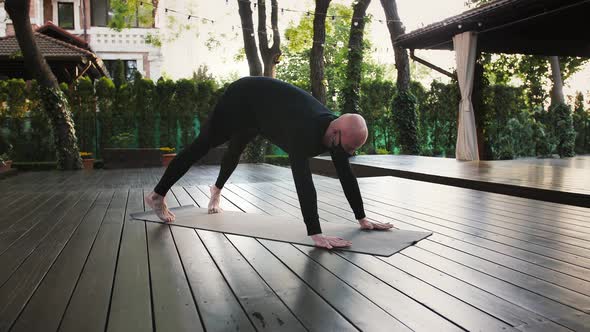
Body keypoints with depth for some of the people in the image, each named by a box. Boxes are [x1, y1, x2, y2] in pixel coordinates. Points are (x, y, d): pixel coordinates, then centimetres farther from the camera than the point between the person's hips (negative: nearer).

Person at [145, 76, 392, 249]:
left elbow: (346, 176, -13)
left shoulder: (337, 131, -20)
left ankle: (216, 190, 55)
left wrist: (362, 219, -12)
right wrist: (315, 234, -56)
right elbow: (303, 180, -53)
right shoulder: (305, 130, -44)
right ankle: (157, 195, 15)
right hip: (242, 99, -7)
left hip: (261, 107, 7)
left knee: (235, 151, 28)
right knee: (202, 146, 0)